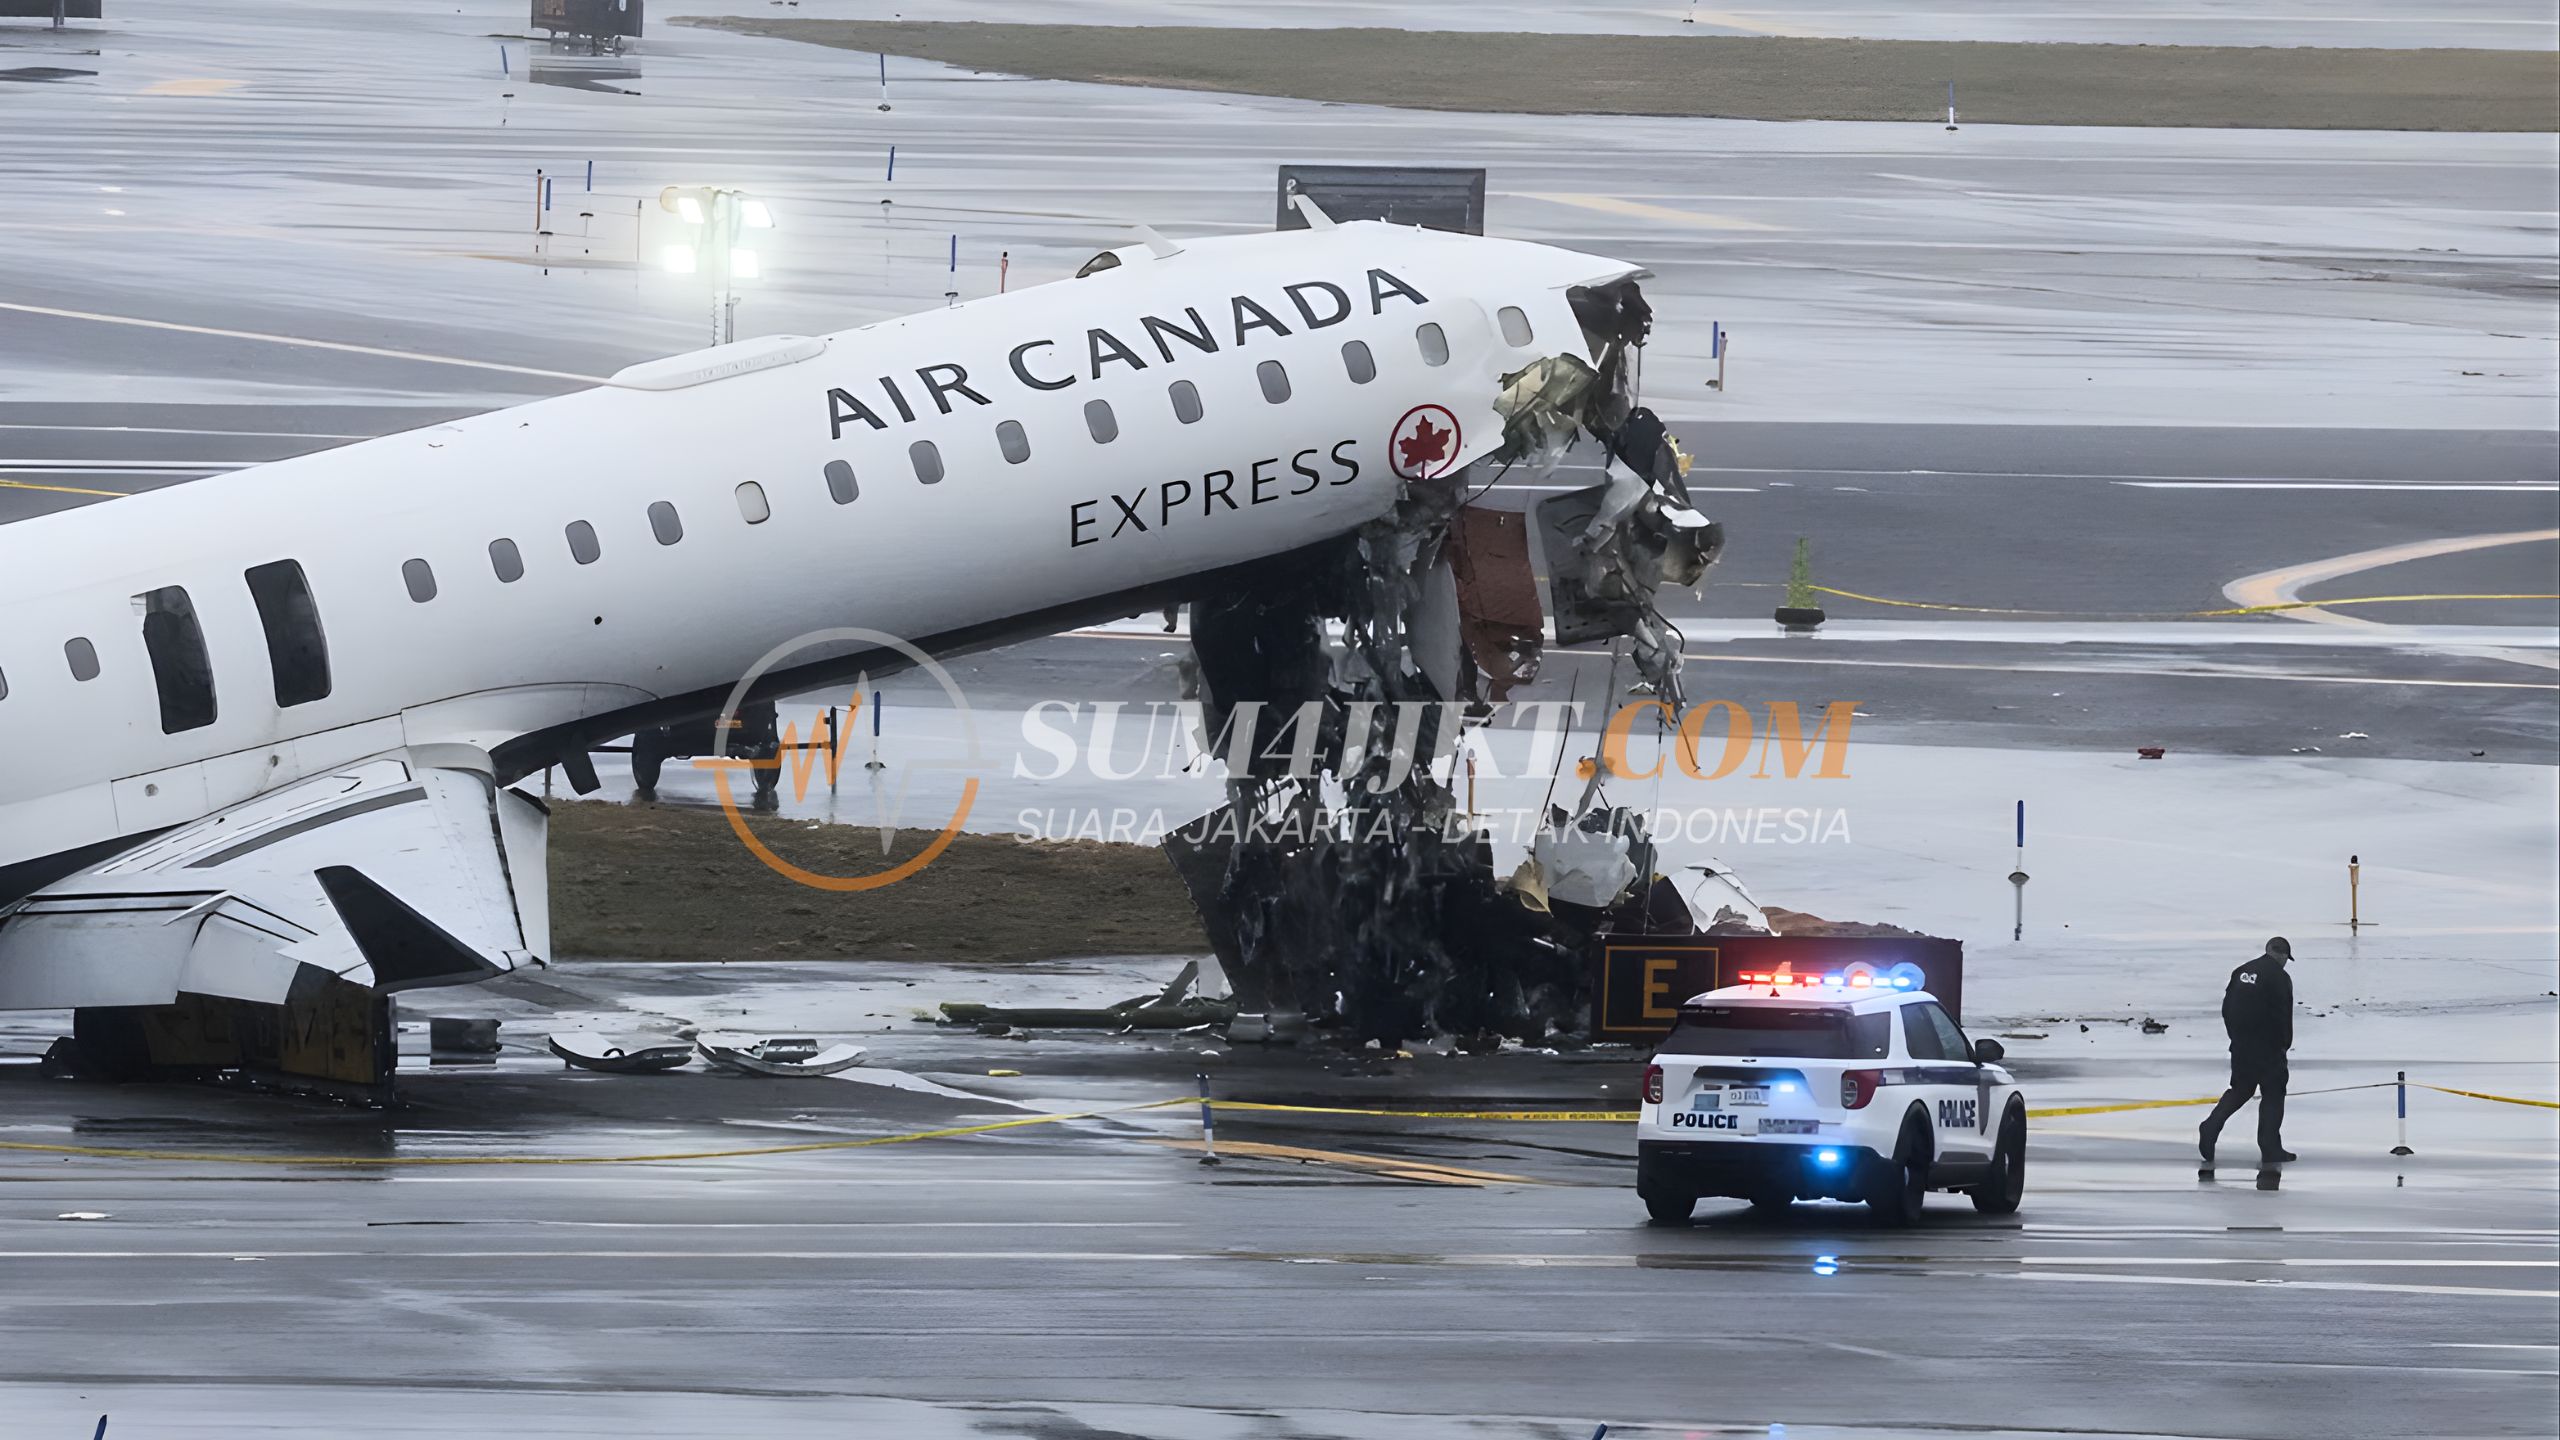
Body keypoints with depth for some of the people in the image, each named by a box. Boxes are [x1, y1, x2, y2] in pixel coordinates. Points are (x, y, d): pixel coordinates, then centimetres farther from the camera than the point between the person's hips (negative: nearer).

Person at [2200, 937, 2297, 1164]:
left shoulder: (2242, 972, 7)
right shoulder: (2279, 978, -13)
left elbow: (2227, 1007, 11)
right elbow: (2283, 1015, -15)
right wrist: (2285, 1043, 0)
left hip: (2241, 1043, 6)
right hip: (2267, 1047, -6)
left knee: (2240, 1089, 20)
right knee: (2273, 1094, 6)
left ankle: (2211, 1126, 3)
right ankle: (2270, 1149, 7)